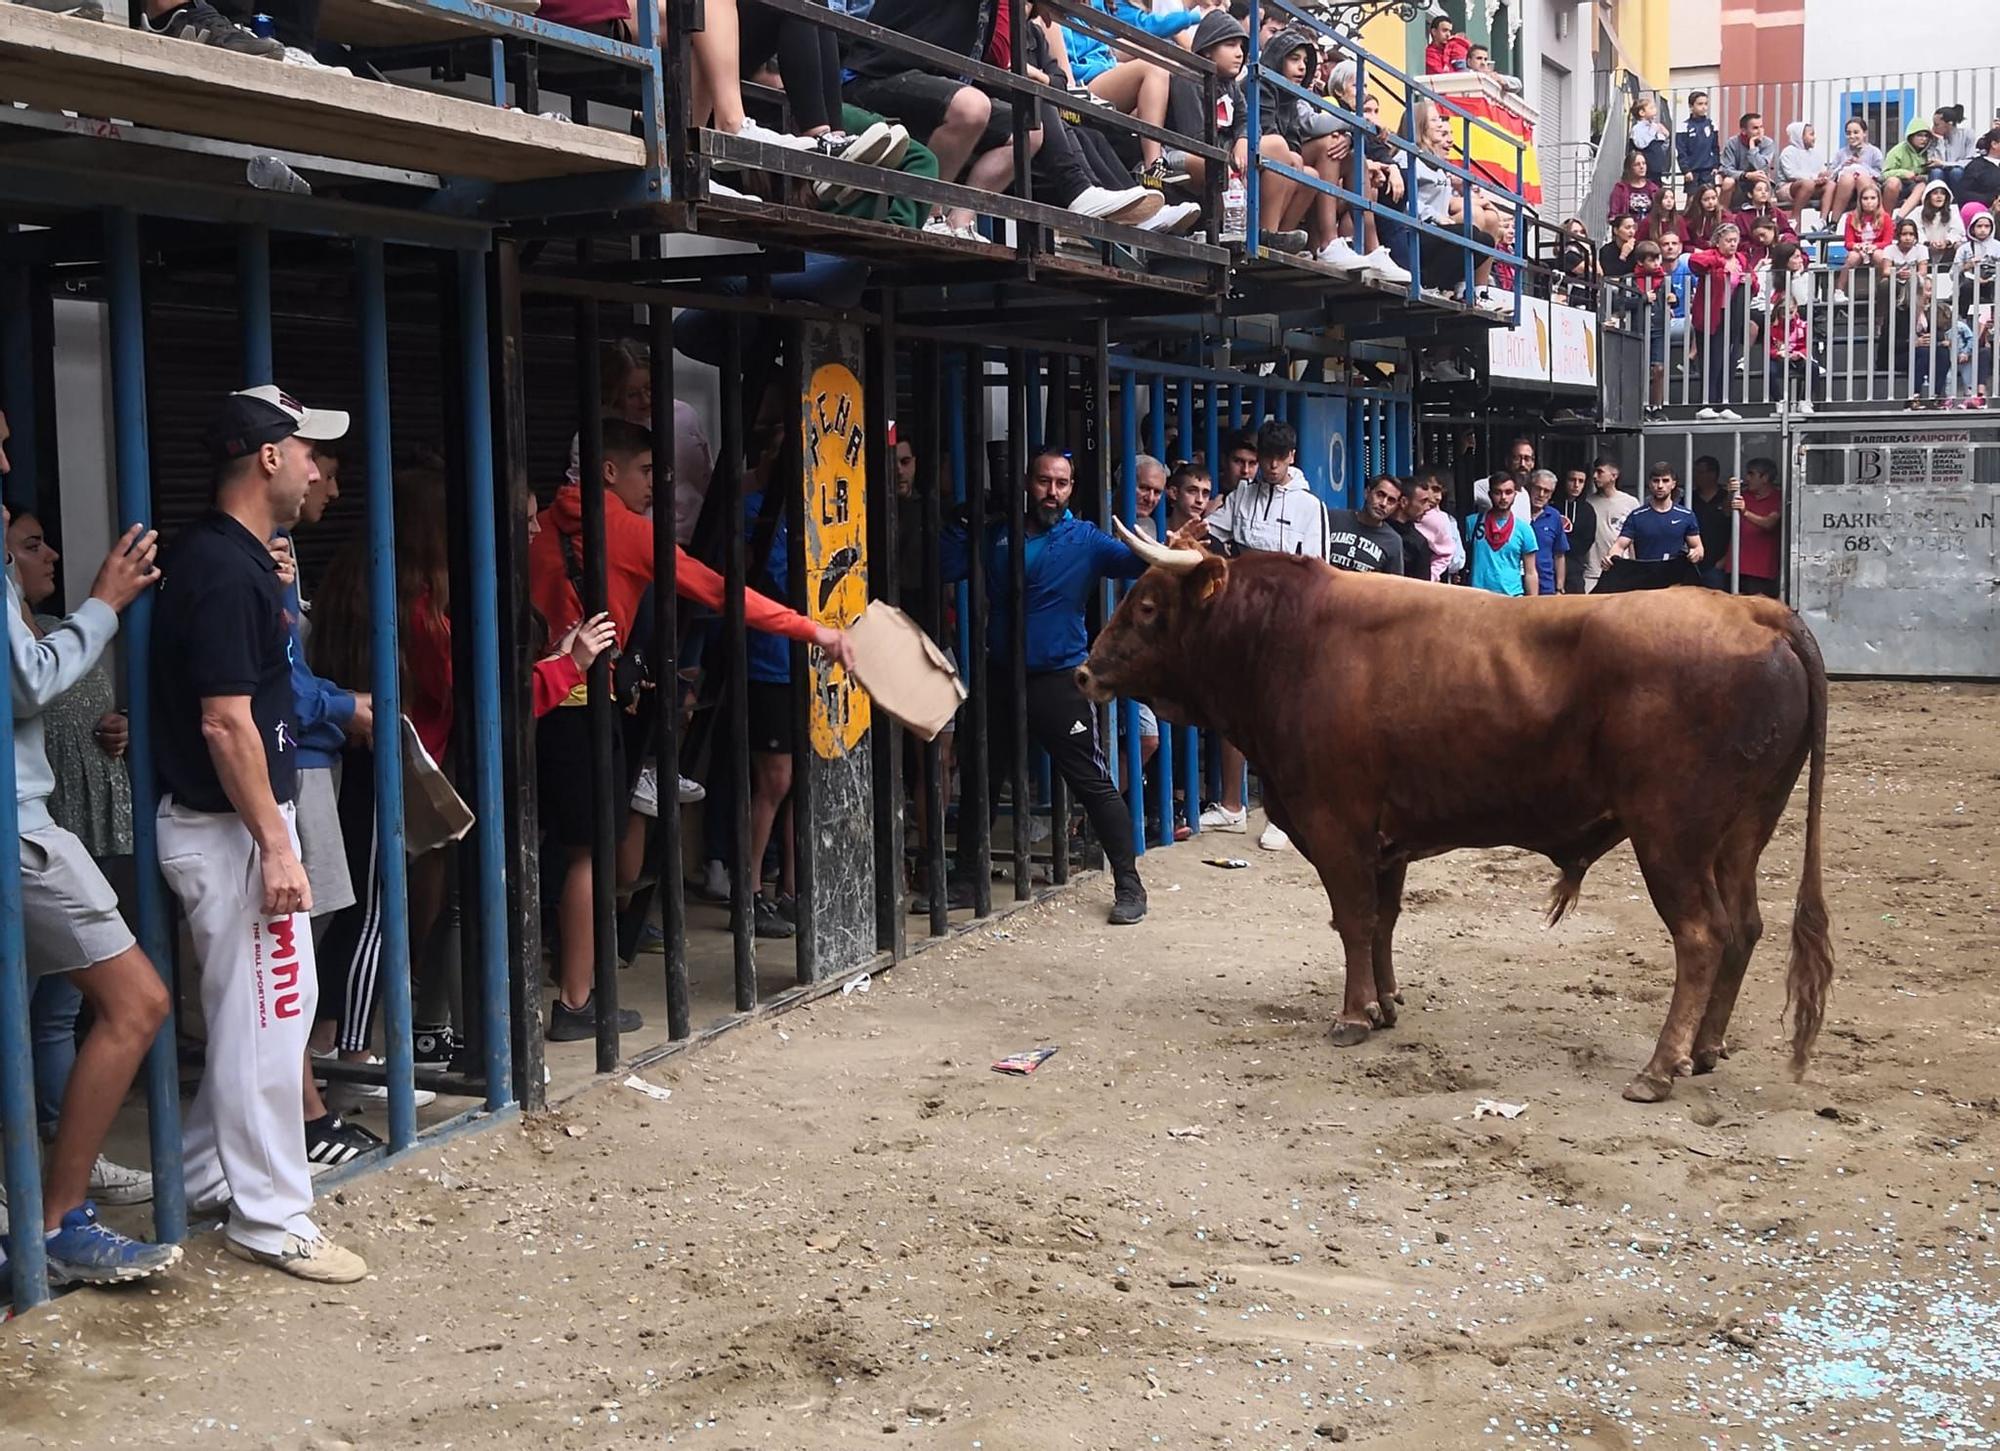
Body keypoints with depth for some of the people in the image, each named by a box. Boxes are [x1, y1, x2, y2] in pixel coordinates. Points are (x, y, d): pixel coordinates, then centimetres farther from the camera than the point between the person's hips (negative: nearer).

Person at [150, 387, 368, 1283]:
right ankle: (269, 1219, 6)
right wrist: (274, 847, -22)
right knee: (264, 1020, -3)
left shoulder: (225, 556, 11)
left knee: (271, 1005, 20)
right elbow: (225, 722, -23)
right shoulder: (226, 571, -20)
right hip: (230, 829, -10)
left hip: (224, 821, 10)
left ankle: (207, 1177, 31)